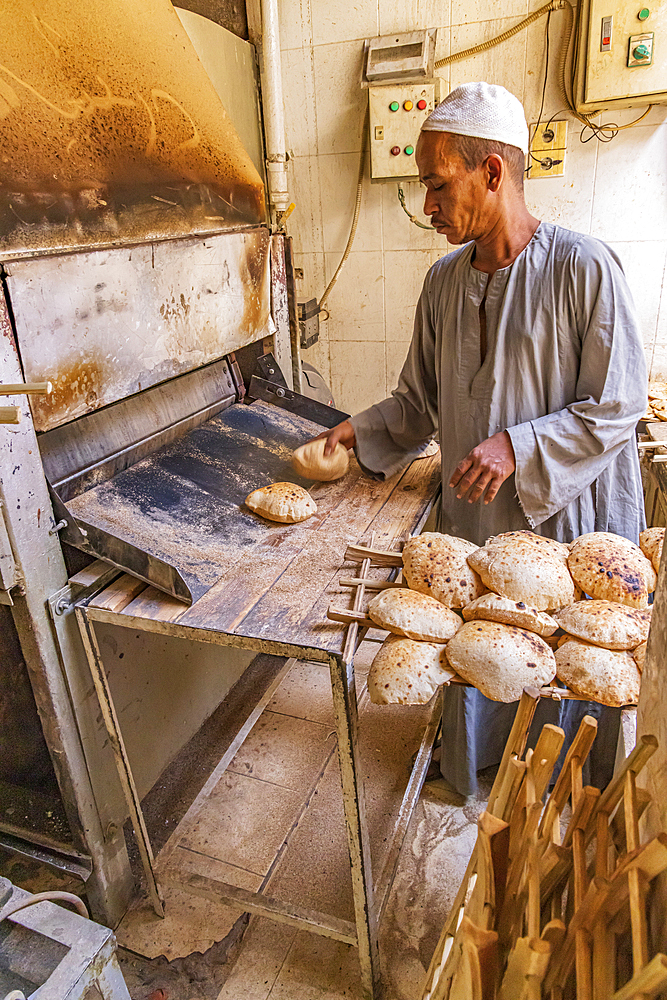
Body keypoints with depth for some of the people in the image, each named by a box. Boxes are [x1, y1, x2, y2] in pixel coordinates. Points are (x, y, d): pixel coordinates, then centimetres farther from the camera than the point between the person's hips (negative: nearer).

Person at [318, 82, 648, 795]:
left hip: (568, 520, -4)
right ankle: (470, 781, 49)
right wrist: (362, 430, -2)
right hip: (473, 519, 5)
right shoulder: (444, 280, 3)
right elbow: (421, 400, 12)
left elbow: (617, 408, -14)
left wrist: (516, 446, -23)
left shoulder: (583, 267, -15)